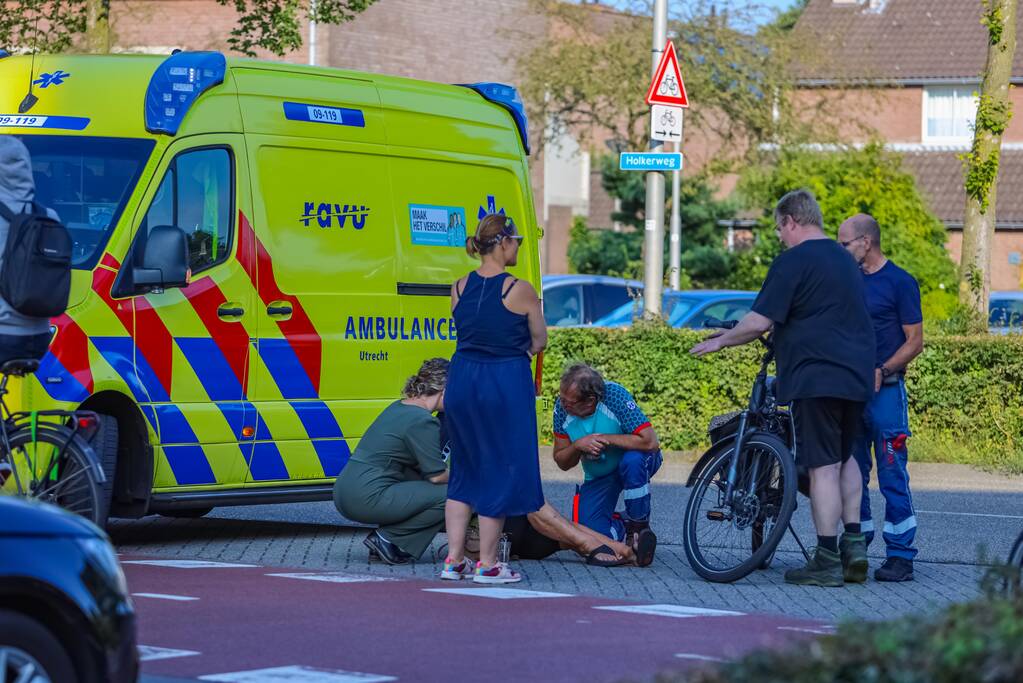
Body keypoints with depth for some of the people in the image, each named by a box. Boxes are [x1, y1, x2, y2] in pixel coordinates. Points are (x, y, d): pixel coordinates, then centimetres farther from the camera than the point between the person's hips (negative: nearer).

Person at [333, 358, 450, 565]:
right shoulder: (422, 421, -12)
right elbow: (437, 476, -9)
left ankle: (384, 539, 13)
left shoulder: (398, 407, 17)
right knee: (449, 495, -7)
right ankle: (388, 538, -4)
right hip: (367, 499, -10)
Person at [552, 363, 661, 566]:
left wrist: (605, 439, -30)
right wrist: (577, 445, -30)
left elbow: (650, 442, -36)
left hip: (638, 462, -3)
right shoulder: (562, 408, -17)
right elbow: (562, 462, -8)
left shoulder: (614, 396, -30)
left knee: (632, 460, -39)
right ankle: (626, 530, 13)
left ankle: (639, 526, -17)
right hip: (598, 477, 3)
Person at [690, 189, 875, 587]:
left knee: (824, 466, -6)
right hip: (857, 376, 8)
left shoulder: (793, 261, -8)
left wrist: (721, 341, 3)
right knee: (845, 458, 19)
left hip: (817, 377, -8)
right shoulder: (845, 259, 19)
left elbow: (760, 321, -13)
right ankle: (854, 544, 14)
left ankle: (827, 561, -5)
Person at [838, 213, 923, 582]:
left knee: (892, 474, -7)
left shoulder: (900, 282, -3)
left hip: (885, 390, -6)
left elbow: (915, 341, -5)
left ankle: (900, 555, -5)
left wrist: (881, 372, -16)